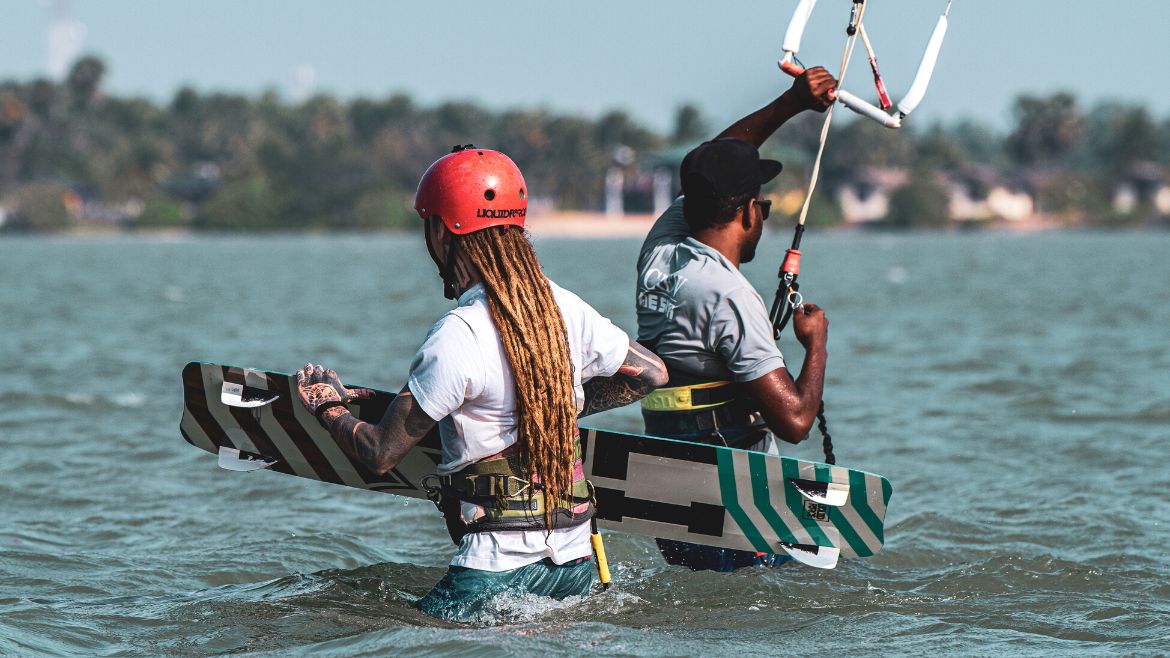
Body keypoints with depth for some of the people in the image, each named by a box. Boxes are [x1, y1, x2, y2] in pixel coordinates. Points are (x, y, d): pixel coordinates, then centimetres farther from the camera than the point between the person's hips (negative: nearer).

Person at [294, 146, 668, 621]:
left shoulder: (458, 337, -16)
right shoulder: (566, 309, 5)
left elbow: (380, 454, -10)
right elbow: (652, 373, 19)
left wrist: (328, 407, 9)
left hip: (499, 569, -7)